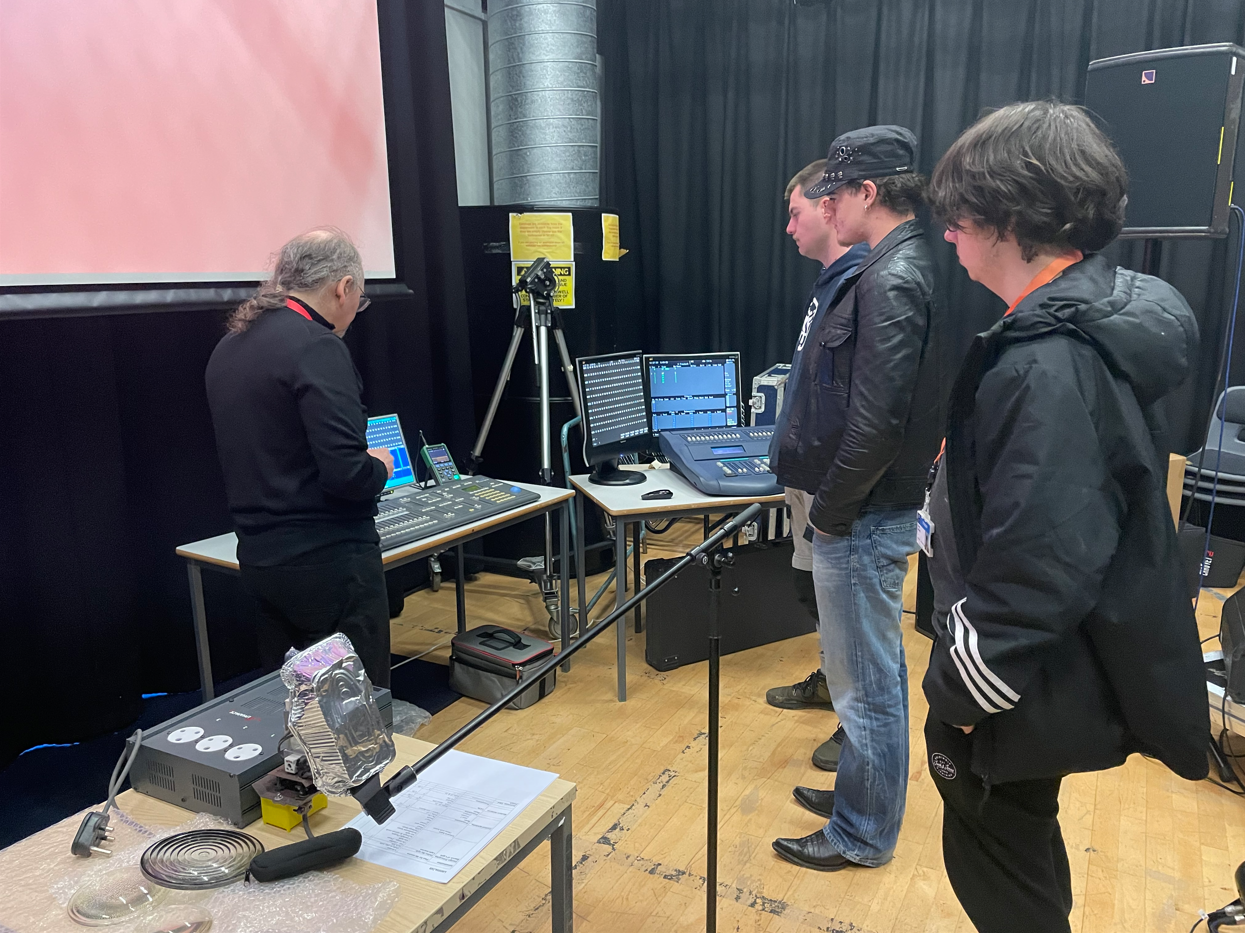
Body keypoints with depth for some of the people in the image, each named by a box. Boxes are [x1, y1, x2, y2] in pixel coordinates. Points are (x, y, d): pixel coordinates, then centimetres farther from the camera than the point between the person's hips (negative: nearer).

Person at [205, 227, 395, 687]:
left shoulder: (229, 346, 9)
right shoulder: (317, 347, -17)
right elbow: (346, 472, -24)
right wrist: (379, 468, -3)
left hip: (260, 557, 9)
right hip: (328, 562, -8)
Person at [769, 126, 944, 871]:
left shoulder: (891, 281, -20)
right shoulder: (903, 266, 10)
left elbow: (875, 423, -26)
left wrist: (830, 510, -15)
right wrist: (801, 460, 13)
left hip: (863, 517, -10)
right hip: (878, 509, 10)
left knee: (865, 682, 6)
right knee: (873, 671, 22)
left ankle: (863, 836, 24)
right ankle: (860, 793, 41)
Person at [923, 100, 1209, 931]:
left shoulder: (1052, 367, -29)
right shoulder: (1091, 323, 2)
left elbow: (1039, 565, -31)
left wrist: (960, 691, -18)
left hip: (1022, 691, -9)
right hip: (1044, 670, 9)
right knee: (1023, 850, 28)